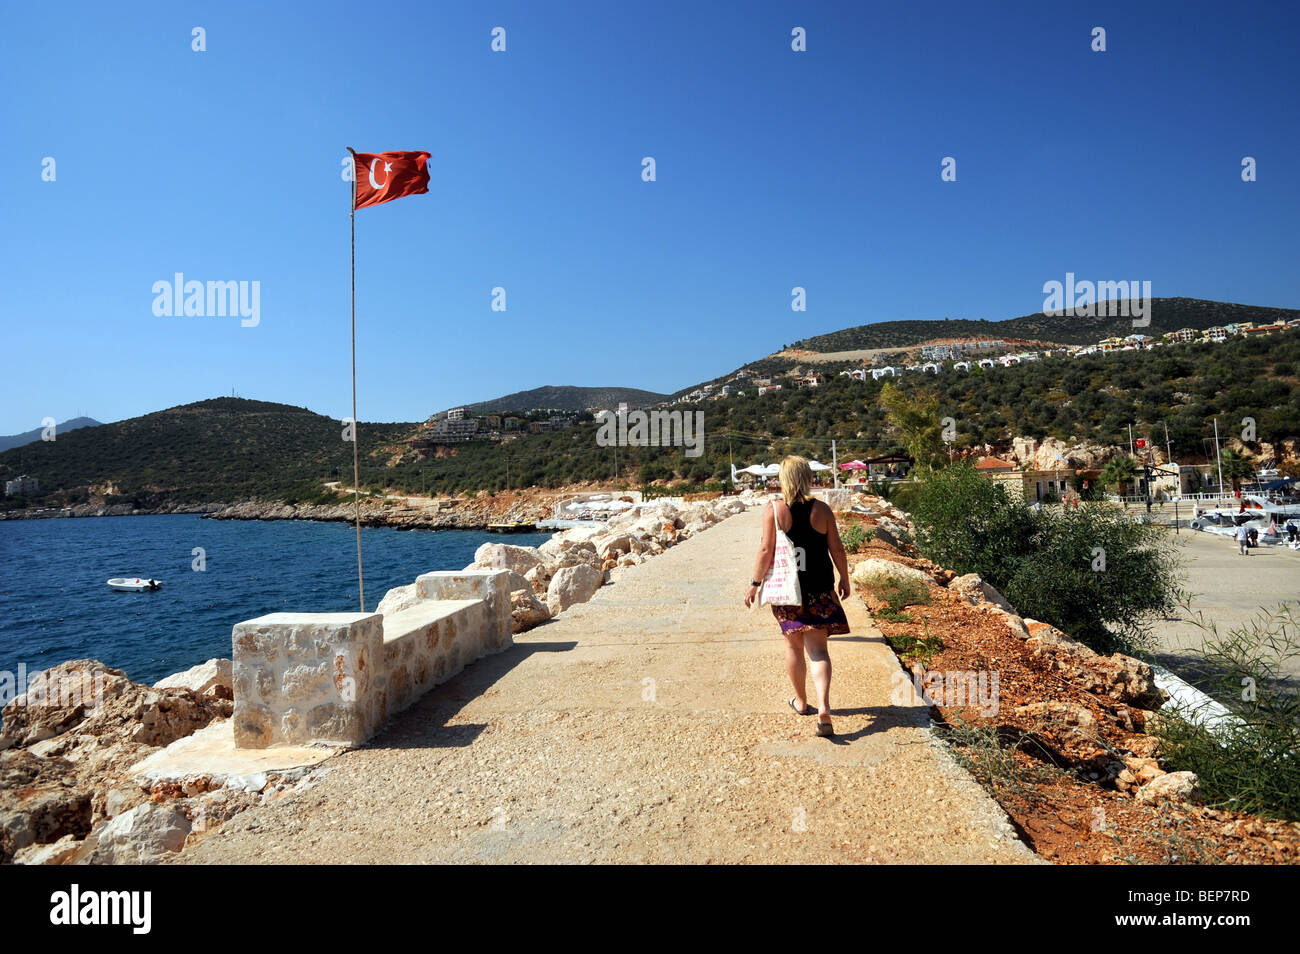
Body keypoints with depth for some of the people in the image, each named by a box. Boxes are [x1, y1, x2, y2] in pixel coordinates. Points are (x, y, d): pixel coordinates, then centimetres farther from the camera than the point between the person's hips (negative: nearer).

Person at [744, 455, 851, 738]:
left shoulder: (773, 510, -9)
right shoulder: (822, 510, -2)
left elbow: (766, 550, -9)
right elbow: (837, 550, 2)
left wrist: (755, 583, 0)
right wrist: (844, 579, 16)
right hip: (819, 588, 1)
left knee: (794, 645, 15)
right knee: (818, 648, 2)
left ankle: (801, 701, 31)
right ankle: (823, 707, -14)